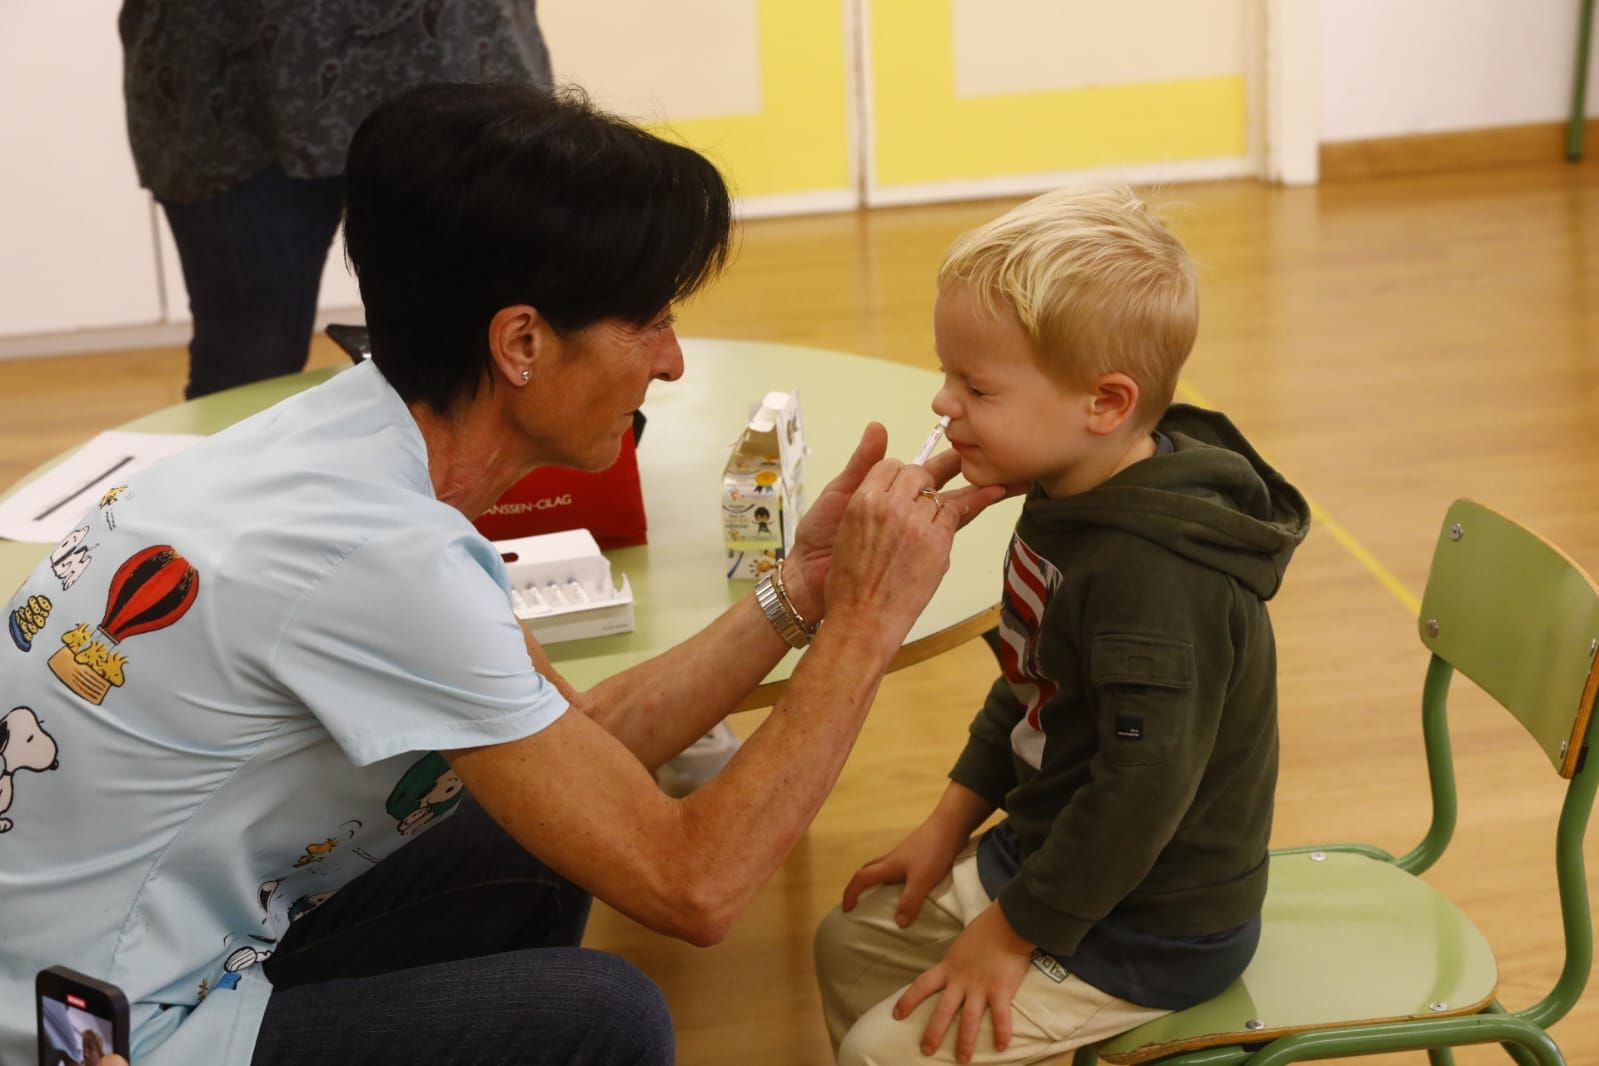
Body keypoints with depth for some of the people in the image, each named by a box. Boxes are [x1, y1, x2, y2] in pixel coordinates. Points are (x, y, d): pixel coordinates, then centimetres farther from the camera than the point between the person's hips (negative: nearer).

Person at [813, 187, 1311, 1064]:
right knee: (851, 942, 17)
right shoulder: (1069, 505, 1)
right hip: (1044, 852, 10)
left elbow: (1145, 786, -30)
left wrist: (1013, 933, -21)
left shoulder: (1154, 577, -31)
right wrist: (952, 821, 14)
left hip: (1148, 936, -10)